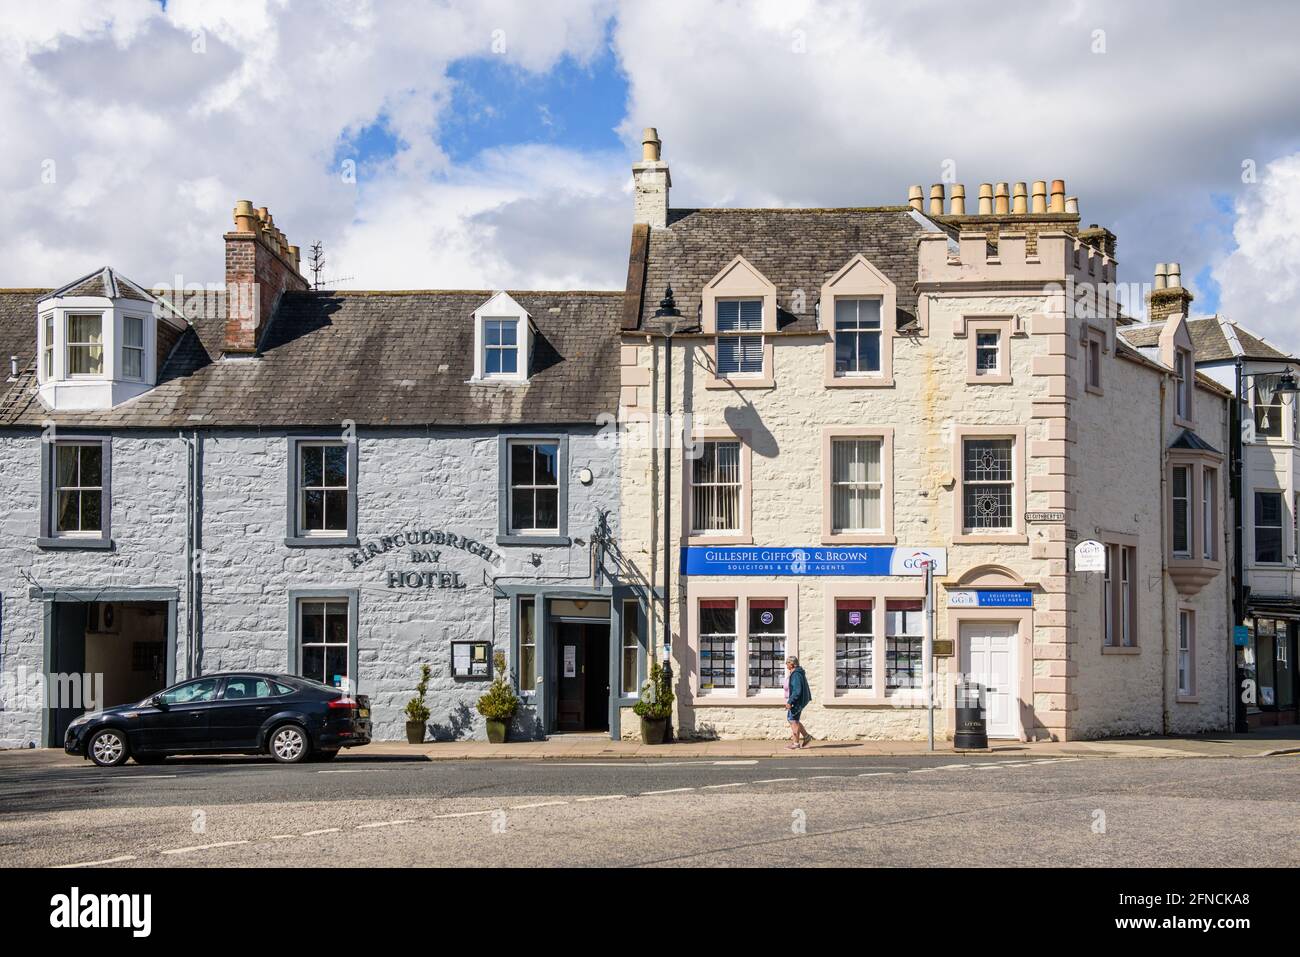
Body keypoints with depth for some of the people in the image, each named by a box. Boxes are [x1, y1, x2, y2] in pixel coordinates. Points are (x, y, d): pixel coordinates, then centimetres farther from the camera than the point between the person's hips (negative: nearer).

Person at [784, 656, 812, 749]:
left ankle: (796, 743, 5)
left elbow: (797, 690, -26)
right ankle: (806, 736, 20)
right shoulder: (796, 673, 12)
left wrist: (790, 702, -26)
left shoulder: (796, 675, -21)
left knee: (793, 720, -2)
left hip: (797, 700, -11)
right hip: (797, 700, 11)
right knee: (791, 719, 16)